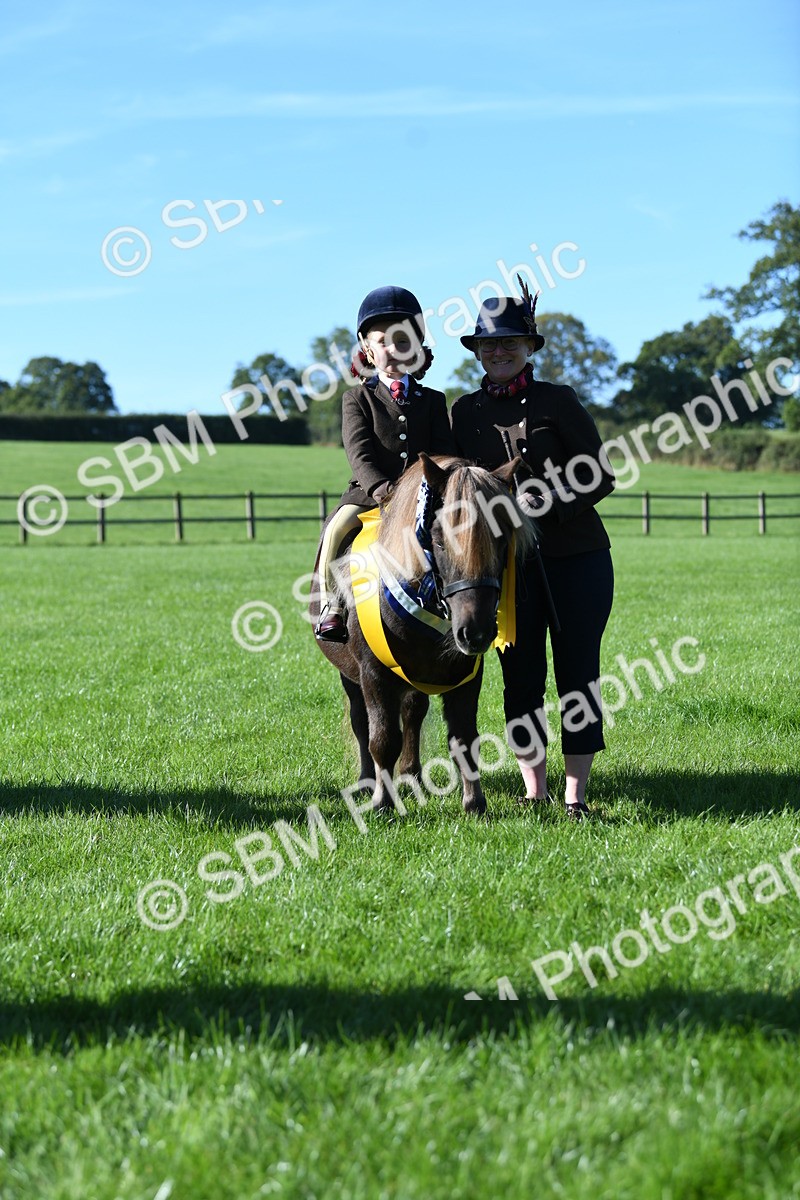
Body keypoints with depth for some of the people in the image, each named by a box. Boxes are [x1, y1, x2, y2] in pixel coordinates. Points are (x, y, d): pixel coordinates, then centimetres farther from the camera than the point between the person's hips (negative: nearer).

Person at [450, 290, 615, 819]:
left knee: (578, 672, 0)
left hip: (576, 556, -3)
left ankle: (577, 794, 6)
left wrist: (549, 501, -20)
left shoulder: (559, 400, -3)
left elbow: (600, 476, -6)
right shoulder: (465, 412, 9)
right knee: (521, 675, 5)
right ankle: (534, 791, 14)